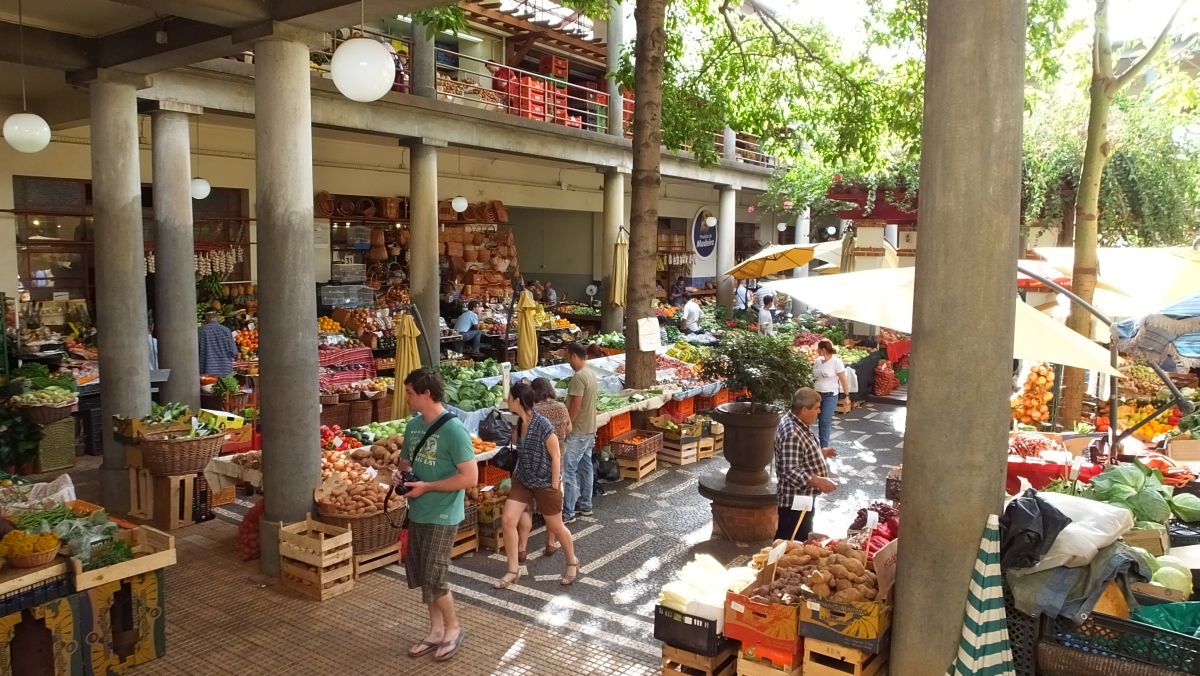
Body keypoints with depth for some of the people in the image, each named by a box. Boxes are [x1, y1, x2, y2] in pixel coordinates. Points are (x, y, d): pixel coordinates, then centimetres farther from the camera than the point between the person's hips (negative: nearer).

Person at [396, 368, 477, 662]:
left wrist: (427, 487, -20)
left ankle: (454, 629, 21)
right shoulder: (413, 425, 5)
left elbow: (470, 477, -21)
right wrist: (400, 476, -3)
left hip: (442, 516, -8)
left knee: (433, 578, -2)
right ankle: (436, 631, 31)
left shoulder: (453, 429, -19)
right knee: (422, 575, 15)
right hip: (417, 513, 8)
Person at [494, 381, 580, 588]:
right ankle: (513, 571, 12)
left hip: (545, 484, -7)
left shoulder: (543, 425, -25)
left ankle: (572, 563, 35)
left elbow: (556, 457, -18)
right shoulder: (519, 423, -3)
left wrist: (555, 486, -13)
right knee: (507, 521, -3)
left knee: (556, 526, 10)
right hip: (522, 480, 7)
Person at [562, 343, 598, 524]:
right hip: (590, 429, 10)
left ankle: (568, 513, -2)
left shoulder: (579, 376, -21)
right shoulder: (591, 373, 8)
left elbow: (575, 407, -23)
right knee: (586, 467, 17)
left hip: (577, 432, -10)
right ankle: (585, 504, 26)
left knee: (569, 471, -5)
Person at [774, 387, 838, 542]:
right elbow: (790, 471, -31)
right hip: (795, 501, -11)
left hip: (803, 497, 11)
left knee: (803, 540, 23)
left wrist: (820, 452, 17)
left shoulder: (798, 424, 6)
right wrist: (818, 481, -32)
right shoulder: (792, 434, -28)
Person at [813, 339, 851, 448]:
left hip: (830, 396, -5)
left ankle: (823, 447, 2)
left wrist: (846, 395, -7)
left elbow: (843, 380, -8)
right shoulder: (818, 361, 4)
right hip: (817, 394, 5)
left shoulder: (836, 362, -11)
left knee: (825, 421, -6)